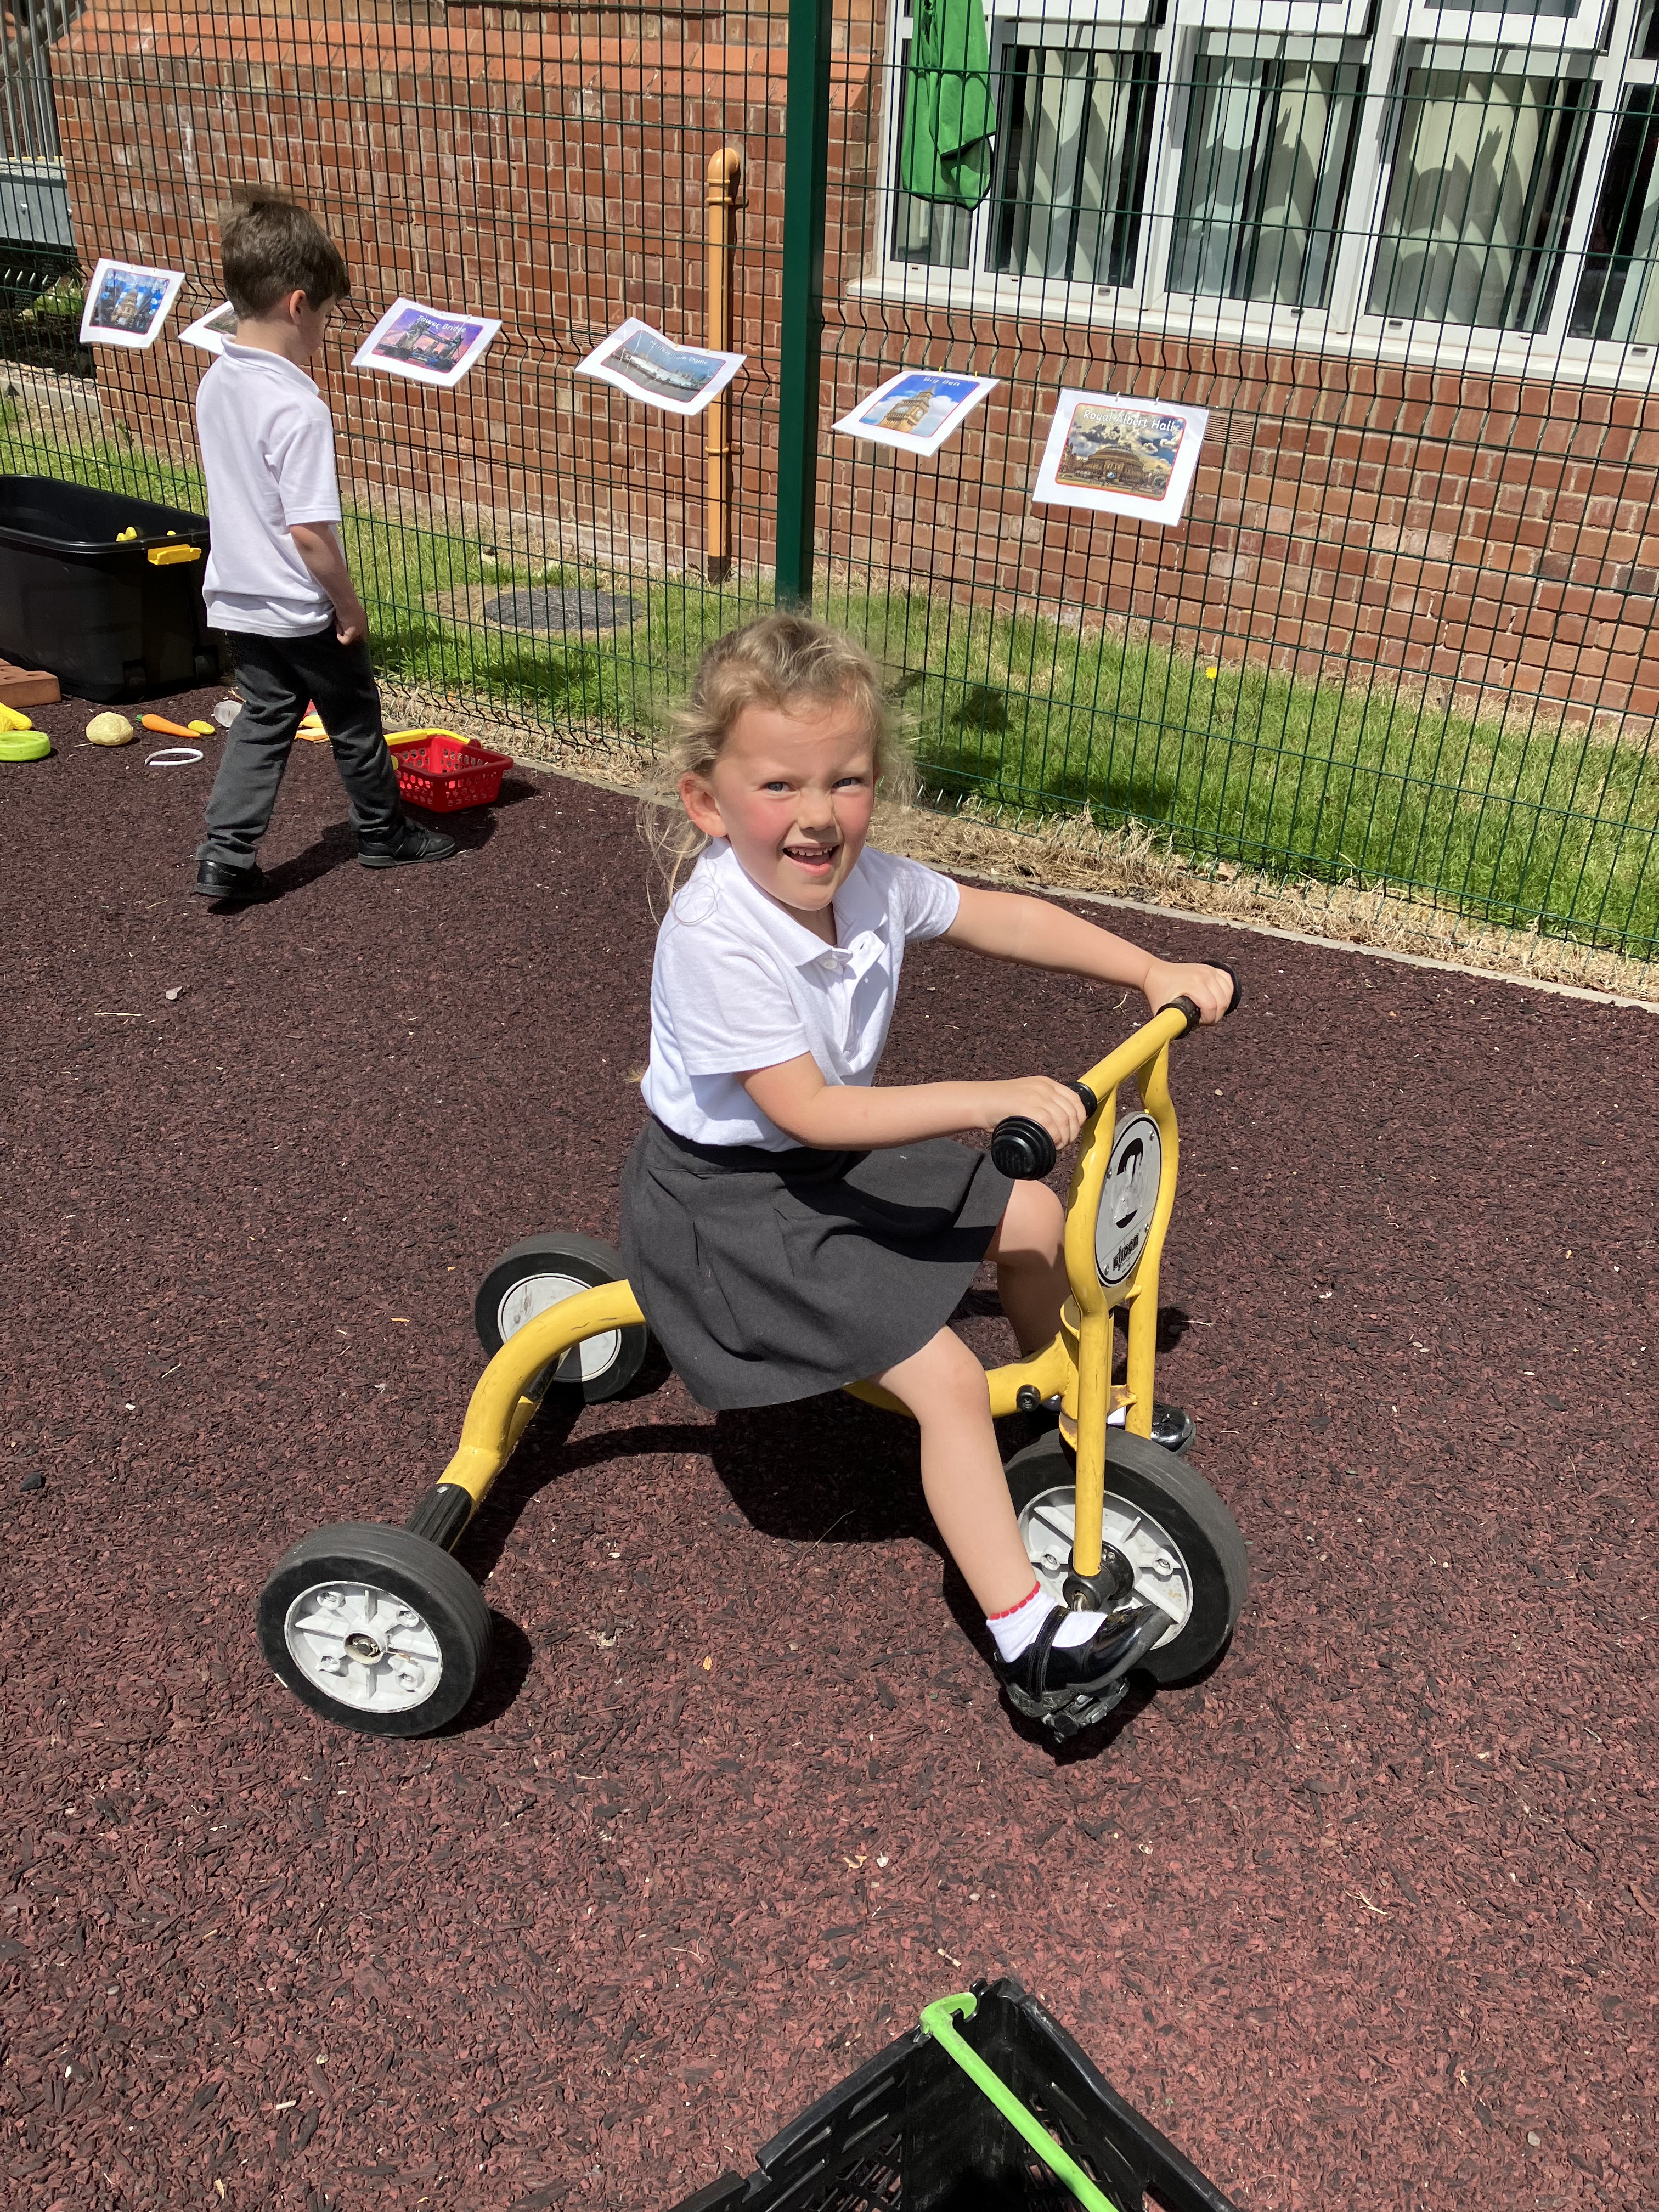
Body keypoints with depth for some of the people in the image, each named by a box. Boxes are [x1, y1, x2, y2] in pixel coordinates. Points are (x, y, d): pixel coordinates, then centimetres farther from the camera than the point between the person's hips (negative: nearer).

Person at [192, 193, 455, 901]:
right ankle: (384, 833, 31)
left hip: (236, 601, 7)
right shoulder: (298, 408, -24)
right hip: (303, 612, -7)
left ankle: (225, 855, 10)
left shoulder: (215, 384, 1)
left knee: (263, 720, 16)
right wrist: (349, 605, -12)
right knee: (354, 722, 13)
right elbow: (308, 531, -25)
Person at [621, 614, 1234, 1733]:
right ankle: (1029, 1641, -4)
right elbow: (807, 1108, -32)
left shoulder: (864, 882, -9)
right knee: (946, 1377, -15)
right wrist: (994, 1102, -36)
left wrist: (1155, 972, -4)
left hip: (835, 1162, 8)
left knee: (1033, 1216, 12)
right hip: (728, 1198, -8)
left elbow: (1005, 917, 2)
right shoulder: (714, 938, -31)